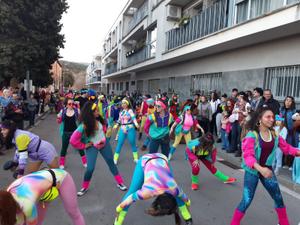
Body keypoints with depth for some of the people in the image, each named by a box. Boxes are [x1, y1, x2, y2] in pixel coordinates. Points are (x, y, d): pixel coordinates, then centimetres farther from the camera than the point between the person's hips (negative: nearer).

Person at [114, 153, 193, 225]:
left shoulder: (174, 189, -25)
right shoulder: (149, 191, -34)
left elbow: (183, 195, -1)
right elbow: (130, 198, -17)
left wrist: (187, 203, 22)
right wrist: (119, 209, 1)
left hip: (162, 159, 3)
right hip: (145, 161, -2)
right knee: (131, 191, -3)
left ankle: (187, 217, 25)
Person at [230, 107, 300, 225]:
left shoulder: (274, 134, -1)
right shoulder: (252, 135, -20)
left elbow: (286, 147, 9)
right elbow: (248, 155, -28)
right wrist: (260, 169, -41)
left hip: (267, 170, 6)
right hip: (252, 171, -6)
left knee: (278, 198, 18)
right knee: (247, 200, -3)